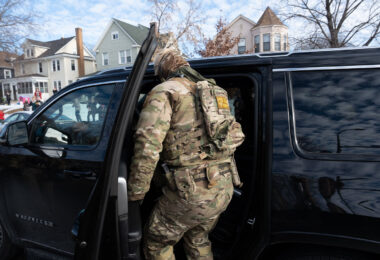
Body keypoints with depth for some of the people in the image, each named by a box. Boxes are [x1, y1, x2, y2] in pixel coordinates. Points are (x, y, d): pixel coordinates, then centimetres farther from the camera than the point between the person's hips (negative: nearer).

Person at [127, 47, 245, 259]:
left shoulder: (164, 92, -5)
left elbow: (148, 141, -19)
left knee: (156, 243, 17)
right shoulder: (214, 91, 17)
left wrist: (136, 192, -9)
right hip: (225, 187, 8)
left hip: (192, 190, -7)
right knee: (198, 239, 30)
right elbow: (235, 134, 21)